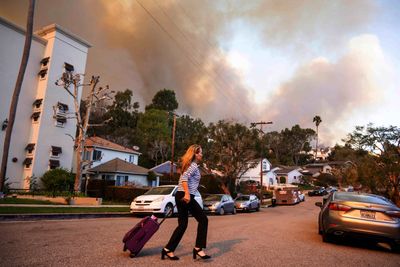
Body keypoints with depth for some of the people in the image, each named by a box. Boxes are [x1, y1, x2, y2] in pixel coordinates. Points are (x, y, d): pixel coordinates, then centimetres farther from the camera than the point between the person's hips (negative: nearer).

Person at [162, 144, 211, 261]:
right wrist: (187, 194, -31)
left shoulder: (189, 165, 21)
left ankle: (168, 249, 15)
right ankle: (198, 248, 0)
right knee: (203, 219, -1)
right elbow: (184, 178, -24)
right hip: (186, 197, -9)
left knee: (182, 225, 12)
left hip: (180, 196, 9)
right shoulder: (194, 166, -8)